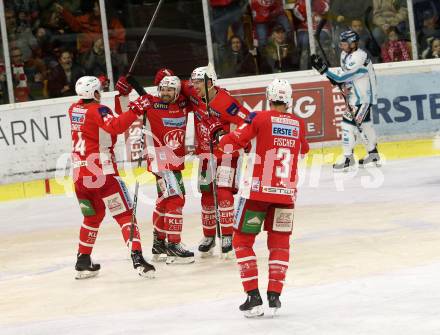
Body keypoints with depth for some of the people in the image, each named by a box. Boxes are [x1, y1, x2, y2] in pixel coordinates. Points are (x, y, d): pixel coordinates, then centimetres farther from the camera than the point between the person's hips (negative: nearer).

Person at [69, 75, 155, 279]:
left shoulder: (74, 110, 11)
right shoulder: (98, 110, -10)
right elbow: (115, 126, -29)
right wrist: (135, 111, -30)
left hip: (79, 173, 7)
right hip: (102, 172, -7)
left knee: (92, 216, 22)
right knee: (124, 215, -6)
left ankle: (83, 262, 23)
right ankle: (137, 258, -19)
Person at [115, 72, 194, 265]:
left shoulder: (183, 103, 4)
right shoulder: (150, 104, -11)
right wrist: (123, 93, -22)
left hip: (176, 160, 8)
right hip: (160, 160, -8)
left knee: (165, 200, 19)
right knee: (175, 198, -15)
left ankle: (159, 243, 33)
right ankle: (173, 246, -13)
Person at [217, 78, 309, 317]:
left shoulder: (260, 118, -5)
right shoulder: (298, 124, 6)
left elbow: (227, 144, -7)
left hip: (256, 190, -3)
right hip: (286, 192, 3)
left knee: (242, 241, 7)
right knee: (280, 243, 16)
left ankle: (253, 296, -3)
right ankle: (274, 294, 6)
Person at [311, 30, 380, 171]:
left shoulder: (358, 58, -26)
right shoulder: (345, 54, 4)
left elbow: (342, 77, -29)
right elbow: (344, 74, 19)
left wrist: (324, 69, -32)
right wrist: (336, 79, -2)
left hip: (363, 95, -10)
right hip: (355, 94, 10)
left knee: (348, 123, -12)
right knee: (363, 123, 18)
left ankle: (348, 159, -8)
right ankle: (373, 155, 30)